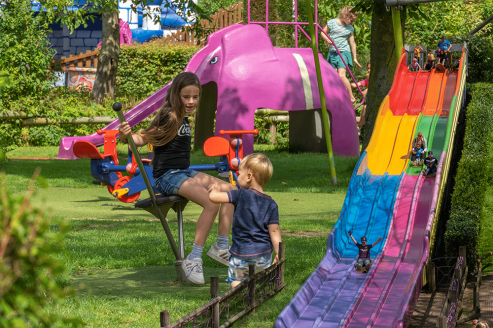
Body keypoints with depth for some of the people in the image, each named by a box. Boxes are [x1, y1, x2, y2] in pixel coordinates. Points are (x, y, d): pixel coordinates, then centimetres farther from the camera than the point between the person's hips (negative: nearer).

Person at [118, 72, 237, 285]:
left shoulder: (184, 118, 13)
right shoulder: (169, 117, -13)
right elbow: (143, 138, -17)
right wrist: (125, 137, -35)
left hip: (185, 173, 10)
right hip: (167, 176, -10)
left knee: (229, 191, 0)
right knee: (211, 202, -27)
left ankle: (221, 246, 6)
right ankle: (193, 259, -23)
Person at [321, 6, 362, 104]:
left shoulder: (350, 28, 5)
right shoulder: (332, 23, 1)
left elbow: (352, 43, 11)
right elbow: (323, 33, 11)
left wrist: (355, 58, 13)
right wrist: (327, 39, -11)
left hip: (344, 52, -2)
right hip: (332, 53, 2)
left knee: (341, 75, -16)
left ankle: (351, 97, -7)